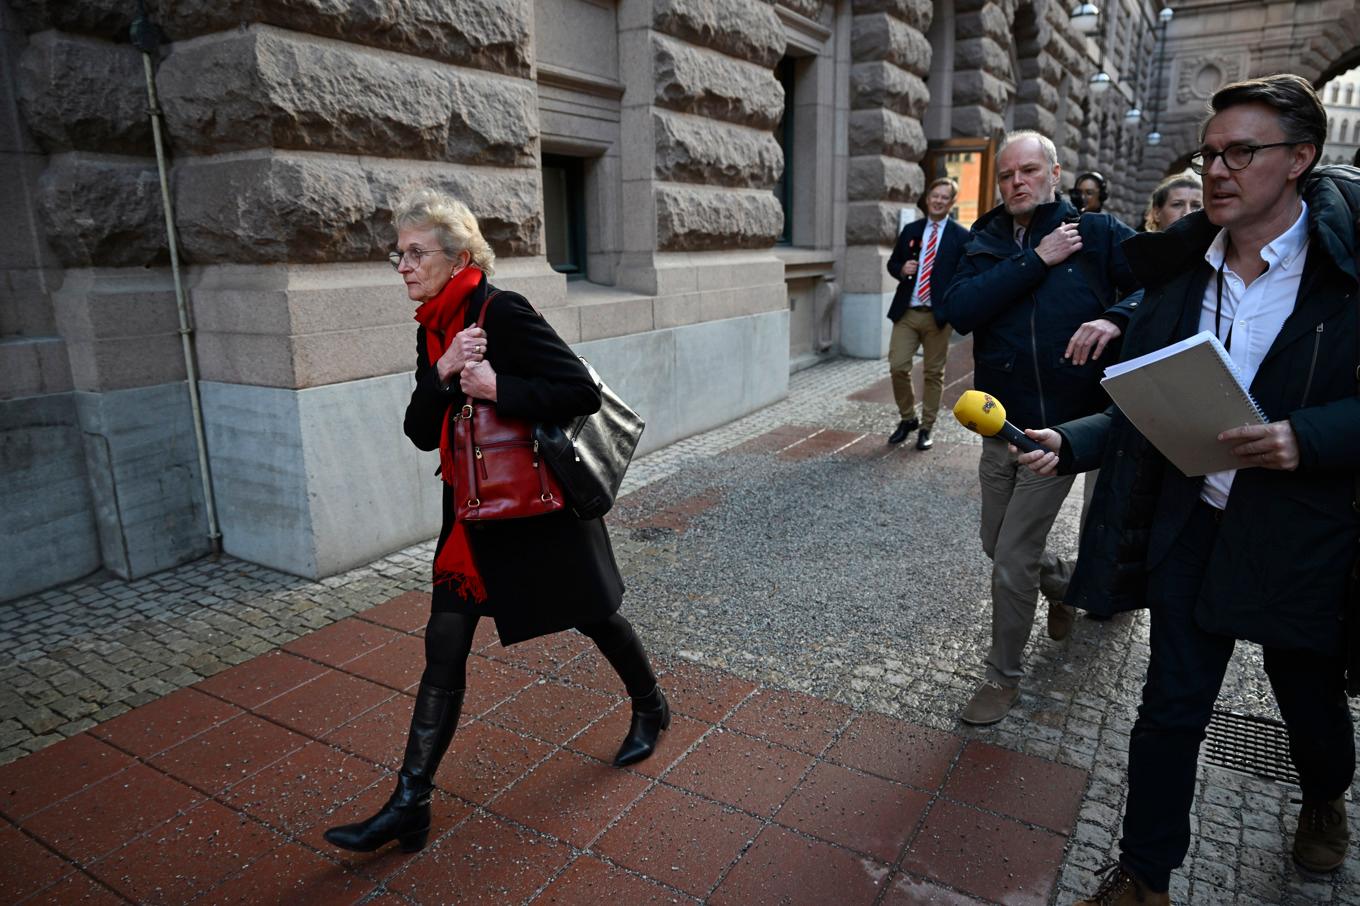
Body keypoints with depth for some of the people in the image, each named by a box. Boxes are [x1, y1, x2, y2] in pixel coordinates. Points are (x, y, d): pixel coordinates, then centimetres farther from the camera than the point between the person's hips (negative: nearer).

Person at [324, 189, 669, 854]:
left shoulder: (504, 313, -19)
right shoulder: (432, 331, 5)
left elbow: (582, 393, -24)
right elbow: (421, 433, 0)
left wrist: (494, 387, -29)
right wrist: (443, 374, -16)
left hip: (539, 503, -6)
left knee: (592, 615, 14)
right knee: (444, 649, 5)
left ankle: (650, 709, 43)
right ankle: (410, 804, 15)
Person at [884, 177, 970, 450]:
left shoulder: (961, 236, 1)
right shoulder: (911, 230, 11)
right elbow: (892, 262, 16)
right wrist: (902, 269, -7)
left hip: (938, 315, -2)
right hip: (906, 312, 3)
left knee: (934, 373, 5)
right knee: (898, 367, -3)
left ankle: (926, 428, 17)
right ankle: (907, 419, 18)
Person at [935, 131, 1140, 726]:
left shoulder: (1097, 233, -2)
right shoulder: (986, 244, 5)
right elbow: (958, 310, -13)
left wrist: (1117, 317, -30)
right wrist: (1036, 261, -16)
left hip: (1059, 428, -4)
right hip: (1000, 426, 5)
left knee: (1012, 563, -3)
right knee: (998, 543, 20)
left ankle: (1004, 676, 19)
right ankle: (1062, 582, 53)